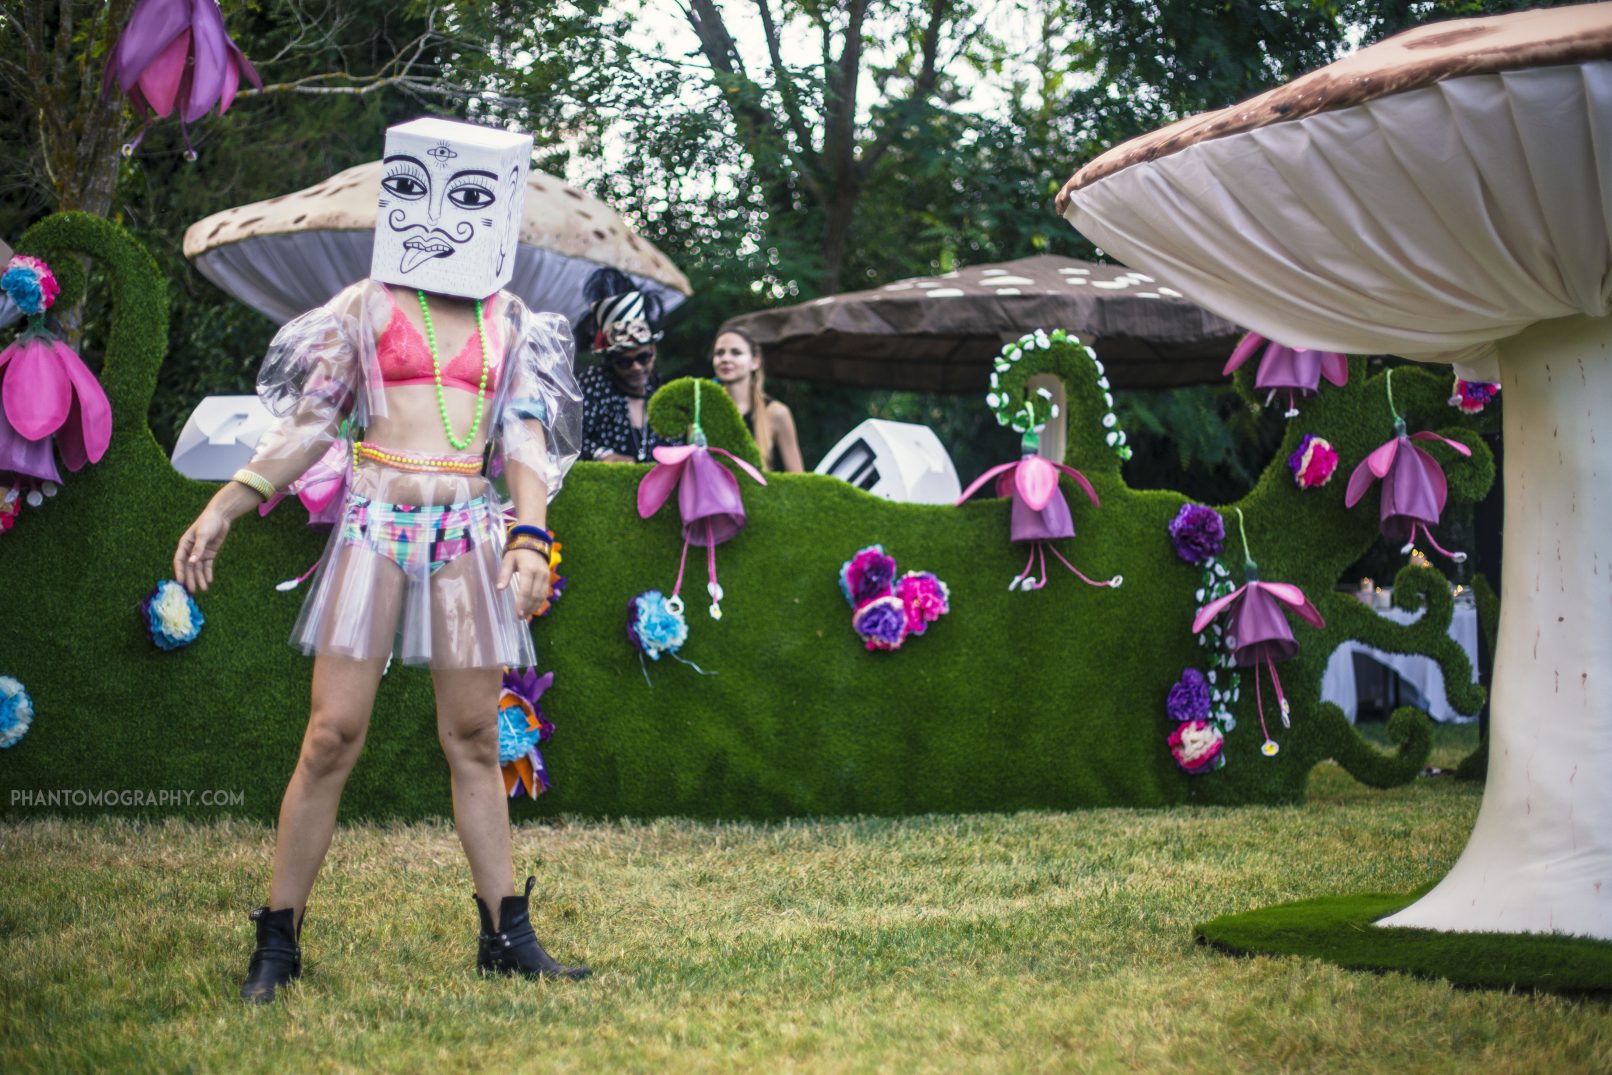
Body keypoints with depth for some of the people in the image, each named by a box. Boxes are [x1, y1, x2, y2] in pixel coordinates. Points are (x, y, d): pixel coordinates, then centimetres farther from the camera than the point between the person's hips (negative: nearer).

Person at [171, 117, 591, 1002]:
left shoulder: (512, 323, 14)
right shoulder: (367, 305, 9)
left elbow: (526, 436, 9)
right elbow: (304, 423, 7)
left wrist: (530, 536, -7)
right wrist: (225, 507, -2)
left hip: (469, 531, 2)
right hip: (376, 522, -2)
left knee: (474, 738, 4)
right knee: (334, 732, -6)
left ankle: (506, 935, 11)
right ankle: (277, 938, 2)